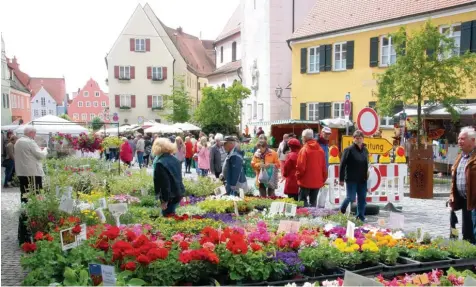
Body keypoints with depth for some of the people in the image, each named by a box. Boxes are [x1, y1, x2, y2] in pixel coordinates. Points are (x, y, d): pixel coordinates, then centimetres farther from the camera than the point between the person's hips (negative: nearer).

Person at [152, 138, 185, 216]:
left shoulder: (160, 163, -17)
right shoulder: (175, 160, 9)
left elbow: (164, 182, -21)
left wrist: (164, 200, -16)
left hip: (170, 195, -8)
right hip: (179, 192, 8)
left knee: (167, 215, 1)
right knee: (171, 214, 20)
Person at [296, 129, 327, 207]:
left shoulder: (304, 150, -12)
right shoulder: (320, 150, 4)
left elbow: (300, 166, -15)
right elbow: (324, 166, 7)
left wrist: (298, 176, 2)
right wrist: (323, 179, 16)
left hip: (306, 181, -5)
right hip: (317, 182, 5)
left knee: (303, 200, 2)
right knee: (313, 201, 13)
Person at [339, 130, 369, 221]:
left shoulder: (365, 150, 10)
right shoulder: (349, 150, -9)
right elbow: (342, 165, -10)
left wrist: (367, 176, 13)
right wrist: (341, 179, -12)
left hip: (362, 180, 6)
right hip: (351, 179, -5)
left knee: (362, 199, 7)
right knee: (351, 197, -5)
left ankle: (361, 217, 18)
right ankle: (341, 211, 22)